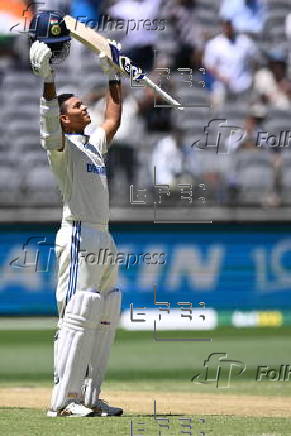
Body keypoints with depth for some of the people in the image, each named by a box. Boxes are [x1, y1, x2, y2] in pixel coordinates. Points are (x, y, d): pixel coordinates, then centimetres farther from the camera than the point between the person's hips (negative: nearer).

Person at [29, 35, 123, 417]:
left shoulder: (95, 144, 20)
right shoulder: (63, 147, -5)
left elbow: (113, 120, 34)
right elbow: (49, 122, -24)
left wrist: (113, 77, 34)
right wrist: (47, 80, -33)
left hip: (104, 240, 9)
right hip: (79, 237, -9)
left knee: (105, 319, 8)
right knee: (77, 317, -13)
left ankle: (89, 397, 11)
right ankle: (62, 401, -14)